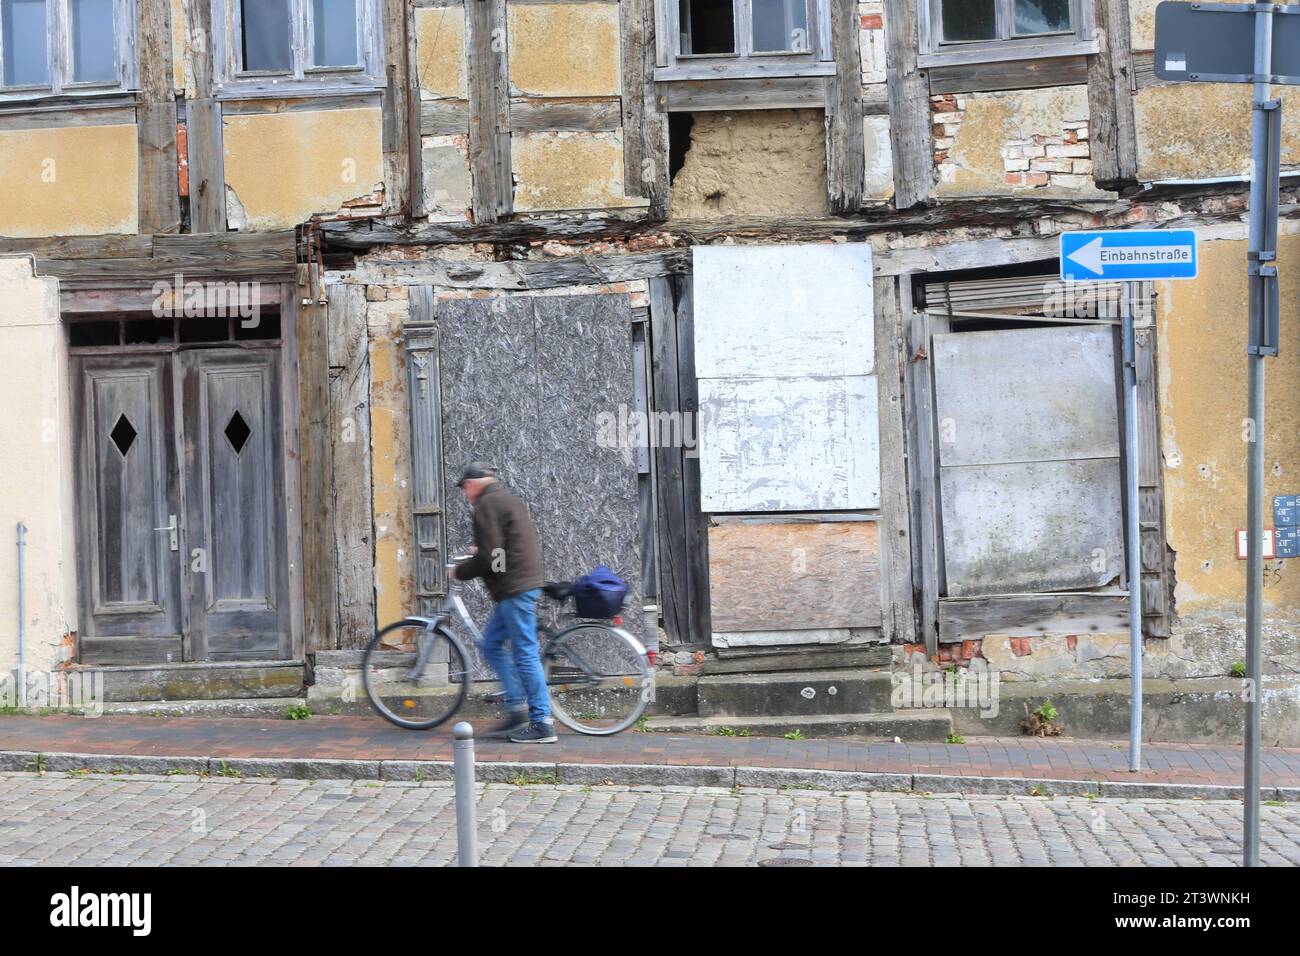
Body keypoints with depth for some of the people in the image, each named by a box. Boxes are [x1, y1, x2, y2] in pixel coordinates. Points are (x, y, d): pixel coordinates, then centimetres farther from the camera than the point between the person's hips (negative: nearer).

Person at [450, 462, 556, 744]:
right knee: (491, 645, 15)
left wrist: (460, 571, -3)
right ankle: (518, 711, 15)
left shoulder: (488, 504, -11)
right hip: (522, 584, 10)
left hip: (514, 588, -10)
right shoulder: (507, 498, 20)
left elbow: (489, 557, -18)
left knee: (525, 653, -6)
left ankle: (542, 724, -2)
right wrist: (478, 553, 25)